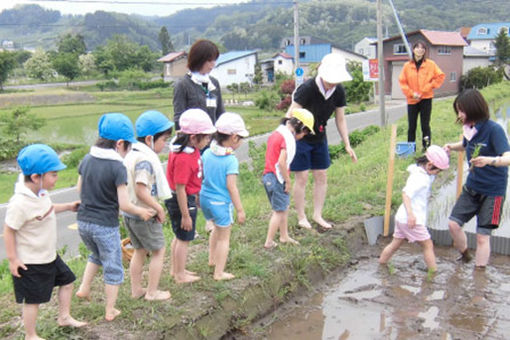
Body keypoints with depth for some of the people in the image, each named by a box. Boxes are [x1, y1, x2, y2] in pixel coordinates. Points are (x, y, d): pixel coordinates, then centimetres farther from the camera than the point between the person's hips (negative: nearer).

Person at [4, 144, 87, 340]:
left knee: (67, 280, 20)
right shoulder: (20, 203, -31)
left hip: (49, 255, 9)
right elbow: (9, 231, -22)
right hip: (30, 263, -9)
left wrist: (68, 207, 18)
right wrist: (12, 259, -18)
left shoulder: (40, 192, -5)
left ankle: (64, 317, 40)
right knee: (33, 300, 7)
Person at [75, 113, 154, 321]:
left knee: (96, 255, 34)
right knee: (113, 268, 12)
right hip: (105, 225, -6)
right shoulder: (117, 167, -19)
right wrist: (142, 212, -2)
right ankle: (110, 310, 22)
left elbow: (80, 189, 11)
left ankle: (84, 288, 29)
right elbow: (124, 205, -19)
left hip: (83, 220, 6)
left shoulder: (87, 159, -1)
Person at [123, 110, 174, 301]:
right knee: (158, 251, 8)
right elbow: (141, 191, -30)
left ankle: (136, 289, 31)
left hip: (129, 213, 9)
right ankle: (152, 292, 16)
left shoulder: (131, 155, 7)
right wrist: (159, 209, -19)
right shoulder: (145, 160, -23)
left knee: (139, 251, 22)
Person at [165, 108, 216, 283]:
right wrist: (186, 215, -21)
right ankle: (180, 275, 22)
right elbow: (180, 188, -26)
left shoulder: (191, 150, 1)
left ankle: (175, 269, 39)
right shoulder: (183, 158, -29)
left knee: (179, 236, 23)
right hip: (182, 201, -10)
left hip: (187, 198, 10)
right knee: (184, 239, 6)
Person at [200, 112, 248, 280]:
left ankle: (212, 258, 45)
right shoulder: (231, 160, -20)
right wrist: (240, 210, -15)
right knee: (224, 237, 9)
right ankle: (219, 272, 15)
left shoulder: (207, 153, -1)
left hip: (205, 198, 7)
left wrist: (197, 197, 20)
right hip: (221, 203, -7)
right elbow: (231, 187, -21)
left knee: (218, 228, 31)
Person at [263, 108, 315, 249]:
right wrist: (288, 181, -14)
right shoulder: (288, 137, -16)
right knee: (279, 211, 2)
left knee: (284, 207, 21)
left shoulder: (276, 133, 14)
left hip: (267, 175, 9)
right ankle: (269, 242, 8)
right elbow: (282, 162, -25)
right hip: (277, 178, -9)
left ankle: (284, 236, 31)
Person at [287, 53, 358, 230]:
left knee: (321, 176, 8)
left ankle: (317, 215, 22)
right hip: (300, 137, -6)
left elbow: (340, 119, 3)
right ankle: (301, 217, 14)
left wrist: (347, 145, 3)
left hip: (319, 137, 6)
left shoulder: (338, 91, -8)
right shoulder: (308, 88, -26)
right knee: (302, 178, -1)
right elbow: (291, 115, -26)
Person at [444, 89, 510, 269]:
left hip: (492, 191, -6)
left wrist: (489, 160, -52)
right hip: (472, 186, 6)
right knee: (453, 223, 5)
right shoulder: (470, 128, -1)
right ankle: (465, 255, 32)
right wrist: (452, 146, -1)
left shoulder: (493, 129, -21)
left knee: (482, 236, -2)